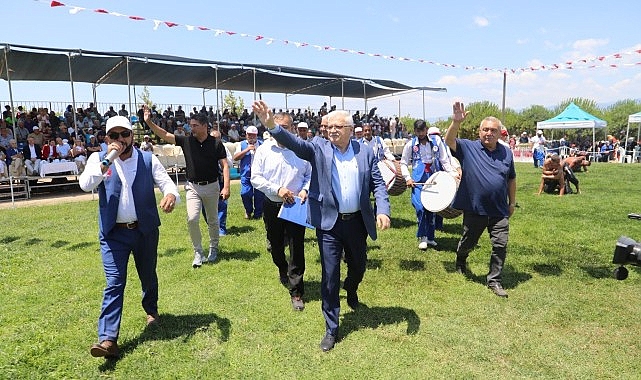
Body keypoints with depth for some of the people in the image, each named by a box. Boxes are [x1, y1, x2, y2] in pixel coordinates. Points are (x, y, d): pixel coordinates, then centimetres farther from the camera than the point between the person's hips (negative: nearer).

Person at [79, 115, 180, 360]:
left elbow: (168, 184, -9)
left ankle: (151, 310, 44)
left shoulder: (148, 160, -2)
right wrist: (107, 160, -26)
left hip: (145, 230, 1)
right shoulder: (98, 158, -1)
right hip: (113, 233, -1)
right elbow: (85, 184, -16)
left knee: (148, 277, 17)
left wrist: (171, 195, -33)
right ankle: (108, 339, -4)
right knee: (114, 283, -5)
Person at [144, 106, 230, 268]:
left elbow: (225, 165, -8)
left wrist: (226, 187, -18)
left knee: (213, 221, 11)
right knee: (192, 219, -13)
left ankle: (213, 249, 33)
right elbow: (165, 135, -3)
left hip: (212, 186, -1)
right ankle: (198, 252, 4)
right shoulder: (186, 141, 0)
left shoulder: (216, 143, -6)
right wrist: (149, 122, -17)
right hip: (193, 187, 1)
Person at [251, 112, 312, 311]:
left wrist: (305, 190, -15)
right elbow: (256, 178, -4)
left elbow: (311, 175, 4)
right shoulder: (264, 150, 0)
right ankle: (282, 269, 51)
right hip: (272, 206, 2)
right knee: (275, 245, 19)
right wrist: (277, 189, -16)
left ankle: (296, 291, 9)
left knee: (297, 249, -2)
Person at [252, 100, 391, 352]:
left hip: (357, 221, 2)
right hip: (329, 223, -2)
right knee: (330, 276, 3)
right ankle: (331, 329, 19)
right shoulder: (319, 148, -4)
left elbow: (378, 184, 2)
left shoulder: (365, 152, 2)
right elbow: (294, 143, -21)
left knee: (358, 267, 21)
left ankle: (351, 290, 58)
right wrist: (271, 126, -39)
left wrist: (383, 210, -14)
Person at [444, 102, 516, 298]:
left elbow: (511, 179, 14)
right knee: (467, 243, 17)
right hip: (474, 210, -2)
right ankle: (461, 262, 48)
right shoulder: (468, 147, -5)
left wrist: (512, 203, 15)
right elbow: (449, 141, -24)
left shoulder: (506, 153, 4)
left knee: (501, 246, 0)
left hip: (500, 211, 2)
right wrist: (456, 122, -40)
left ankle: (494, 280, 15)